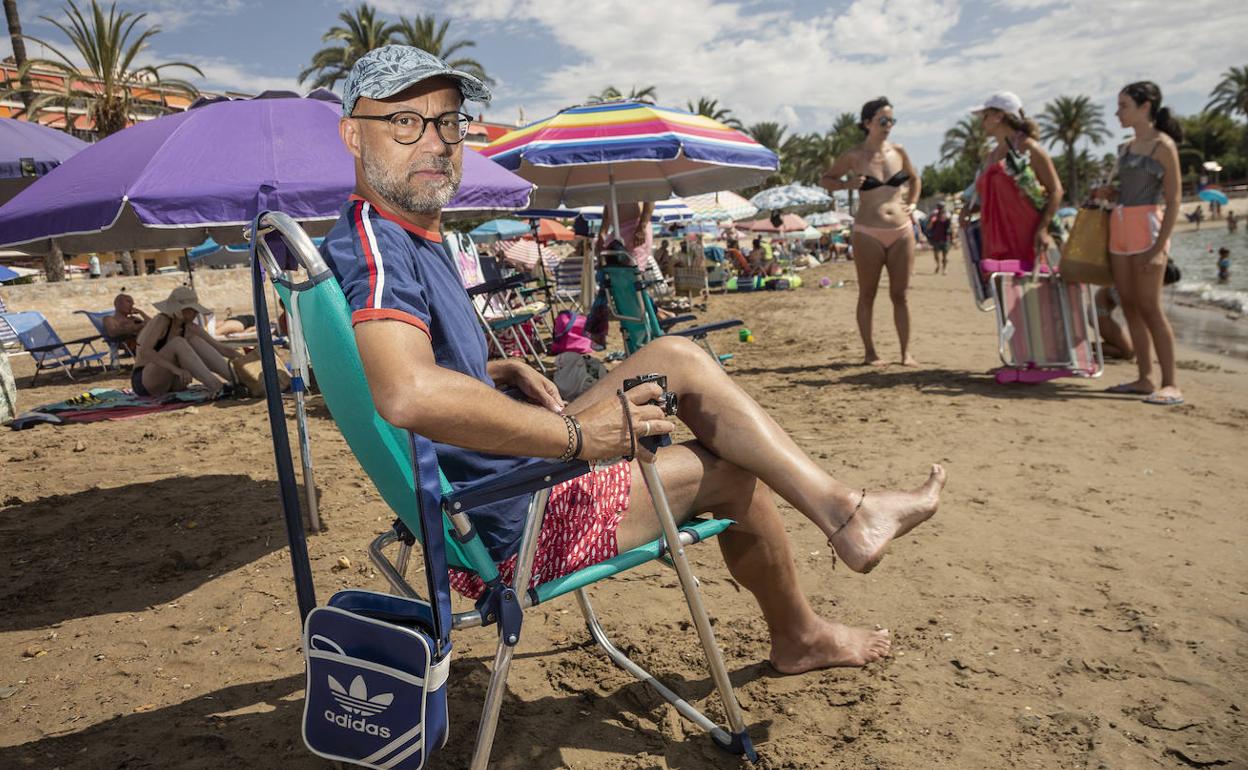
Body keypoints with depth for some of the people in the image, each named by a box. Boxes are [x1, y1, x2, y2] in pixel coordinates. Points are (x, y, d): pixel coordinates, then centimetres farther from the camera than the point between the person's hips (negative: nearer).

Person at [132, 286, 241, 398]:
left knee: (194, 340, -14)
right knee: (178, 343, -28)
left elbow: (222, 349, 2)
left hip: (171, 383, 6)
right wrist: (176, 369, -39)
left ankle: (235, 378, -29)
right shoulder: (161, 320, -16)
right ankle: (216, 388, -43)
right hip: (146, 383, -6)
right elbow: (144, 351, -29)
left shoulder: (190, 328, 2)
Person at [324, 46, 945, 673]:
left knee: (677, 359, 6)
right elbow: (408, 394, -43)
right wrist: (575, 434, -32)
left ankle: (841, 508, 13)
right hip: (507, 531, -10)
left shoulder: (411, 241, 11)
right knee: (729, 468, 3)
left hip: (504, 474, 10)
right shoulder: (372, 241, -23)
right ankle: (799, 637, 29)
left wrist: (503, 374, 8)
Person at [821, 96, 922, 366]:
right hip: (868, 234, -3)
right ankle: (869, 351, 14)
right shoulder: (854, 157, -3)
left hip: (901, 232, 3)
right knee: (867, 295, 4)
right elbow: (825, 180, 7)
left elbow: (915, 179, 25)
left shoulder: (898, 152, 7)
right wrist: (847, 184, -10)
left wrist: (911, 204, 10)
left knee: (900, 294, 4)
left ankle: (906, 351, 10)